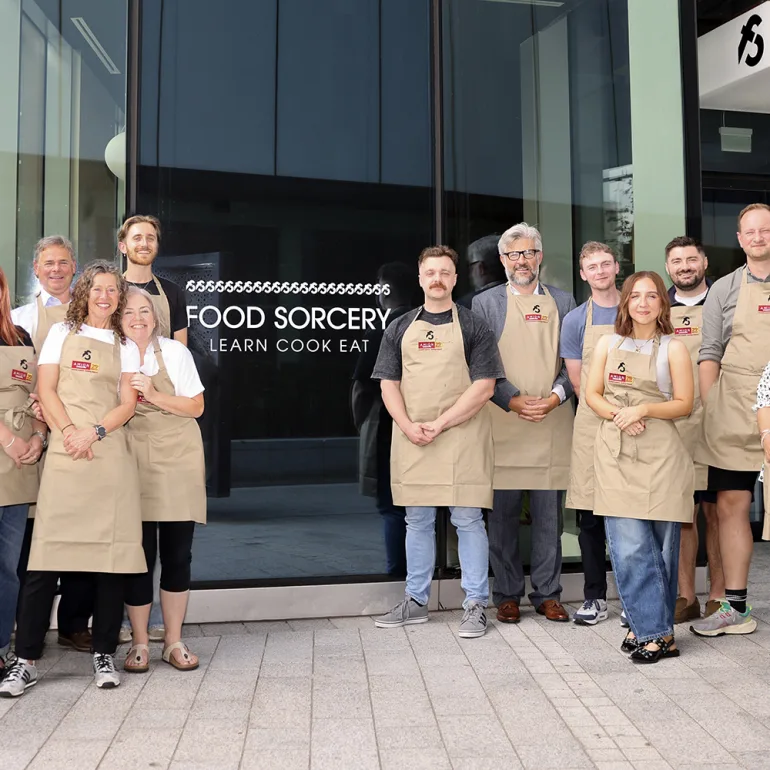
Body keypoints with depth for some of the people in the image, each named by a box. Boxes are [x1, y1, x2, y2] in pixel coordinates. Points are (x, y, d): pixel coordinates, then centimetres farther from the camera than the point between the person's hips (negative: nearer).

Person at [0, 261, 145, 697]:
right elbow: (46, 391, 4)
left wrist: (94, 432, -11)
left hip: (111, 453, 1)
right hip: (65, 453, -1)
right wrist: (69, 432, -11)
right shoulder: (62, 333, 14)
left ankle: (105, 654, 11)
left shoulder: (126, 346, 16)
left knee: (113, 553, 0)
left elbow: (128, 403, 6)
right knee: (48, 554, -5)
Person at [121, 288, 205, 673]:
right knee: (139, 553, -1)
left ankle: (174, 641, 16)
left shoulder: (174, 352, 0)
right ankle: (139, 642, 13)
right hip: (134, 460, 0)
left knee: (177, 553, 4)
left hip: (178, 458, 0)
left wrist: (153, 395, -14)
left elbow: (196, 407, -1)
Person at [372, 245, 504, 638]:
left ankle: (475, 605, 9)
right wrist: (408, 426, -8)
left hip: (461, 438, -3)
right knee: (417, 521, 12)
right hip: (411, 439, 4)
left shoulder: (473, 326, 2)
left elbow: (484, 386, -6)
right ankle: (415, 601, 23)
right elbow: (389, 384, 9)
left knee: (468, 520, 0)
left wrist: (440, 424, -13)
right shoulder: (400, 328, 13)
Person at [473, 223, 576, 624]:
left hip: (553, 423, 2)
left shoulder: (563, 302, 12)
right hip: (502, 424, -1)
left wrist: (556, 397, -8)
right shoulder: (485, 303, 6)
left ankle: (547, 594, 17)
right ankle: (507, 595, 15)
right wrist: (513, 400, -12)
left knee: (549, 515, 6)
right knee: (503, 515, 3)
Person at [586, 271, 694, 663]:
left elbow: (683, 404, 1)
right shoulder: (608, 344, 12)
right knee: (629, 546, -4)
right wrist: (618, 415, -8)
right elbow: (592, 394, 10)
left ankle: (648, 626, 16)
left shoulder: (673, 348, 4)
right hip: (616, 454, 2)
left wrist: (643, 409, -14)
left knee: (661, 544, 3)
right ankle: (655, 632, 5)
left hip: (659, 454, -1)